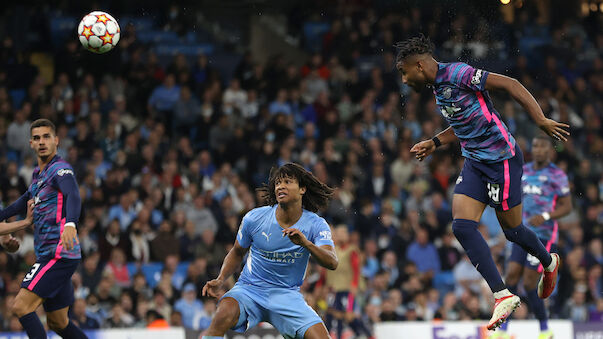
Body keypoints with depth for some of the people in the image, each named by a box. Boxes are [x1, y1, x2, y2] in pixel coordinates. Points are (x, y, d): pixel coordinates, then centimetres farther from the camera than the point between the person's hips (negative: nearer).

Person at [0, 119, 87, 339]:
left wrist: (70, 224, -49)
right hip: (49, 255, 9)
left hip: (59, 253, -9)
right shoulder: (38, 173, 17)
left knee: (21, 307, -17)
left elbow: (73, 197, -30)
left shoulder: (60, 169, -10)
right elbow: (26, 201, 37)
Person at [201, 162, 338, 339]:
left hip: (287, 295, 1)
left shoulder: (316, 225, -6)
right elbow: (237, 253, 12)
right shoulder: (254, 218, -6)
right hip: (249, 290, -1)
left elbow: (332, 263, -22)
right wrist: (220, 280, -4)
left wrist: (305, 243, -38)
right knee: (224, 315, -32)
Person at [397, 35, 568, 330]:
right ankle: (503, 295, -6)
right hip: (474, 162, 9)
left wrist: (542, 121, -25)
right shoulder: (438, 87, 11)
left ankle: (549, 263, 35)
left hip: (501, 159, -8)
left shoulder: (457, 74, -18)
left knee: (512, 230, 3)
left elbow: (510, 84, -20)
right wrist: (434, 143, 20)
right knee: (462, 226, -8)